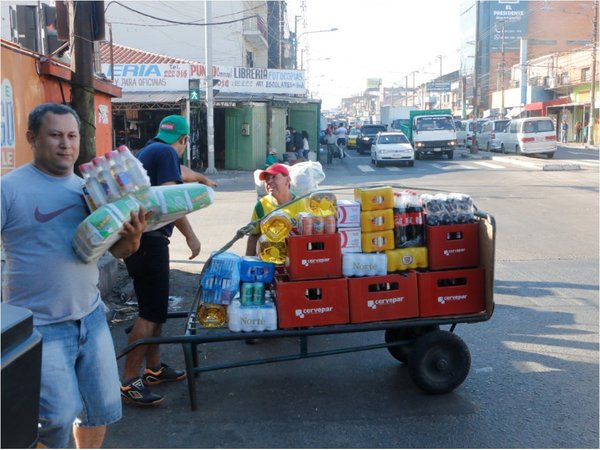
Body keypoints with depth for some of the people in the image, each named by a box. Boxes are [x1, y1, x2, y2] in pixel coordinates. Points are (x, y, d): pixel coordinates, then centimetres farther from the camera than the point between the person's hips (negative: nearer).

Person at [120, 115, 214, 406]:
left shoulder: (149, 151, 21)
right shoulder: (166, 153, -9)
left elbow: (177, 172, 41)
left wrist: (202, 179, 57)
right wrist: (191, 236, -15)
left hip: (137, 237, 10)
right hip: (149, 240, -10)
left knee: (155, 306, 17)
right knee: (152, 311, -8)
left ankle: (154, 368, 28)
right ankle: (129, 382, -5)